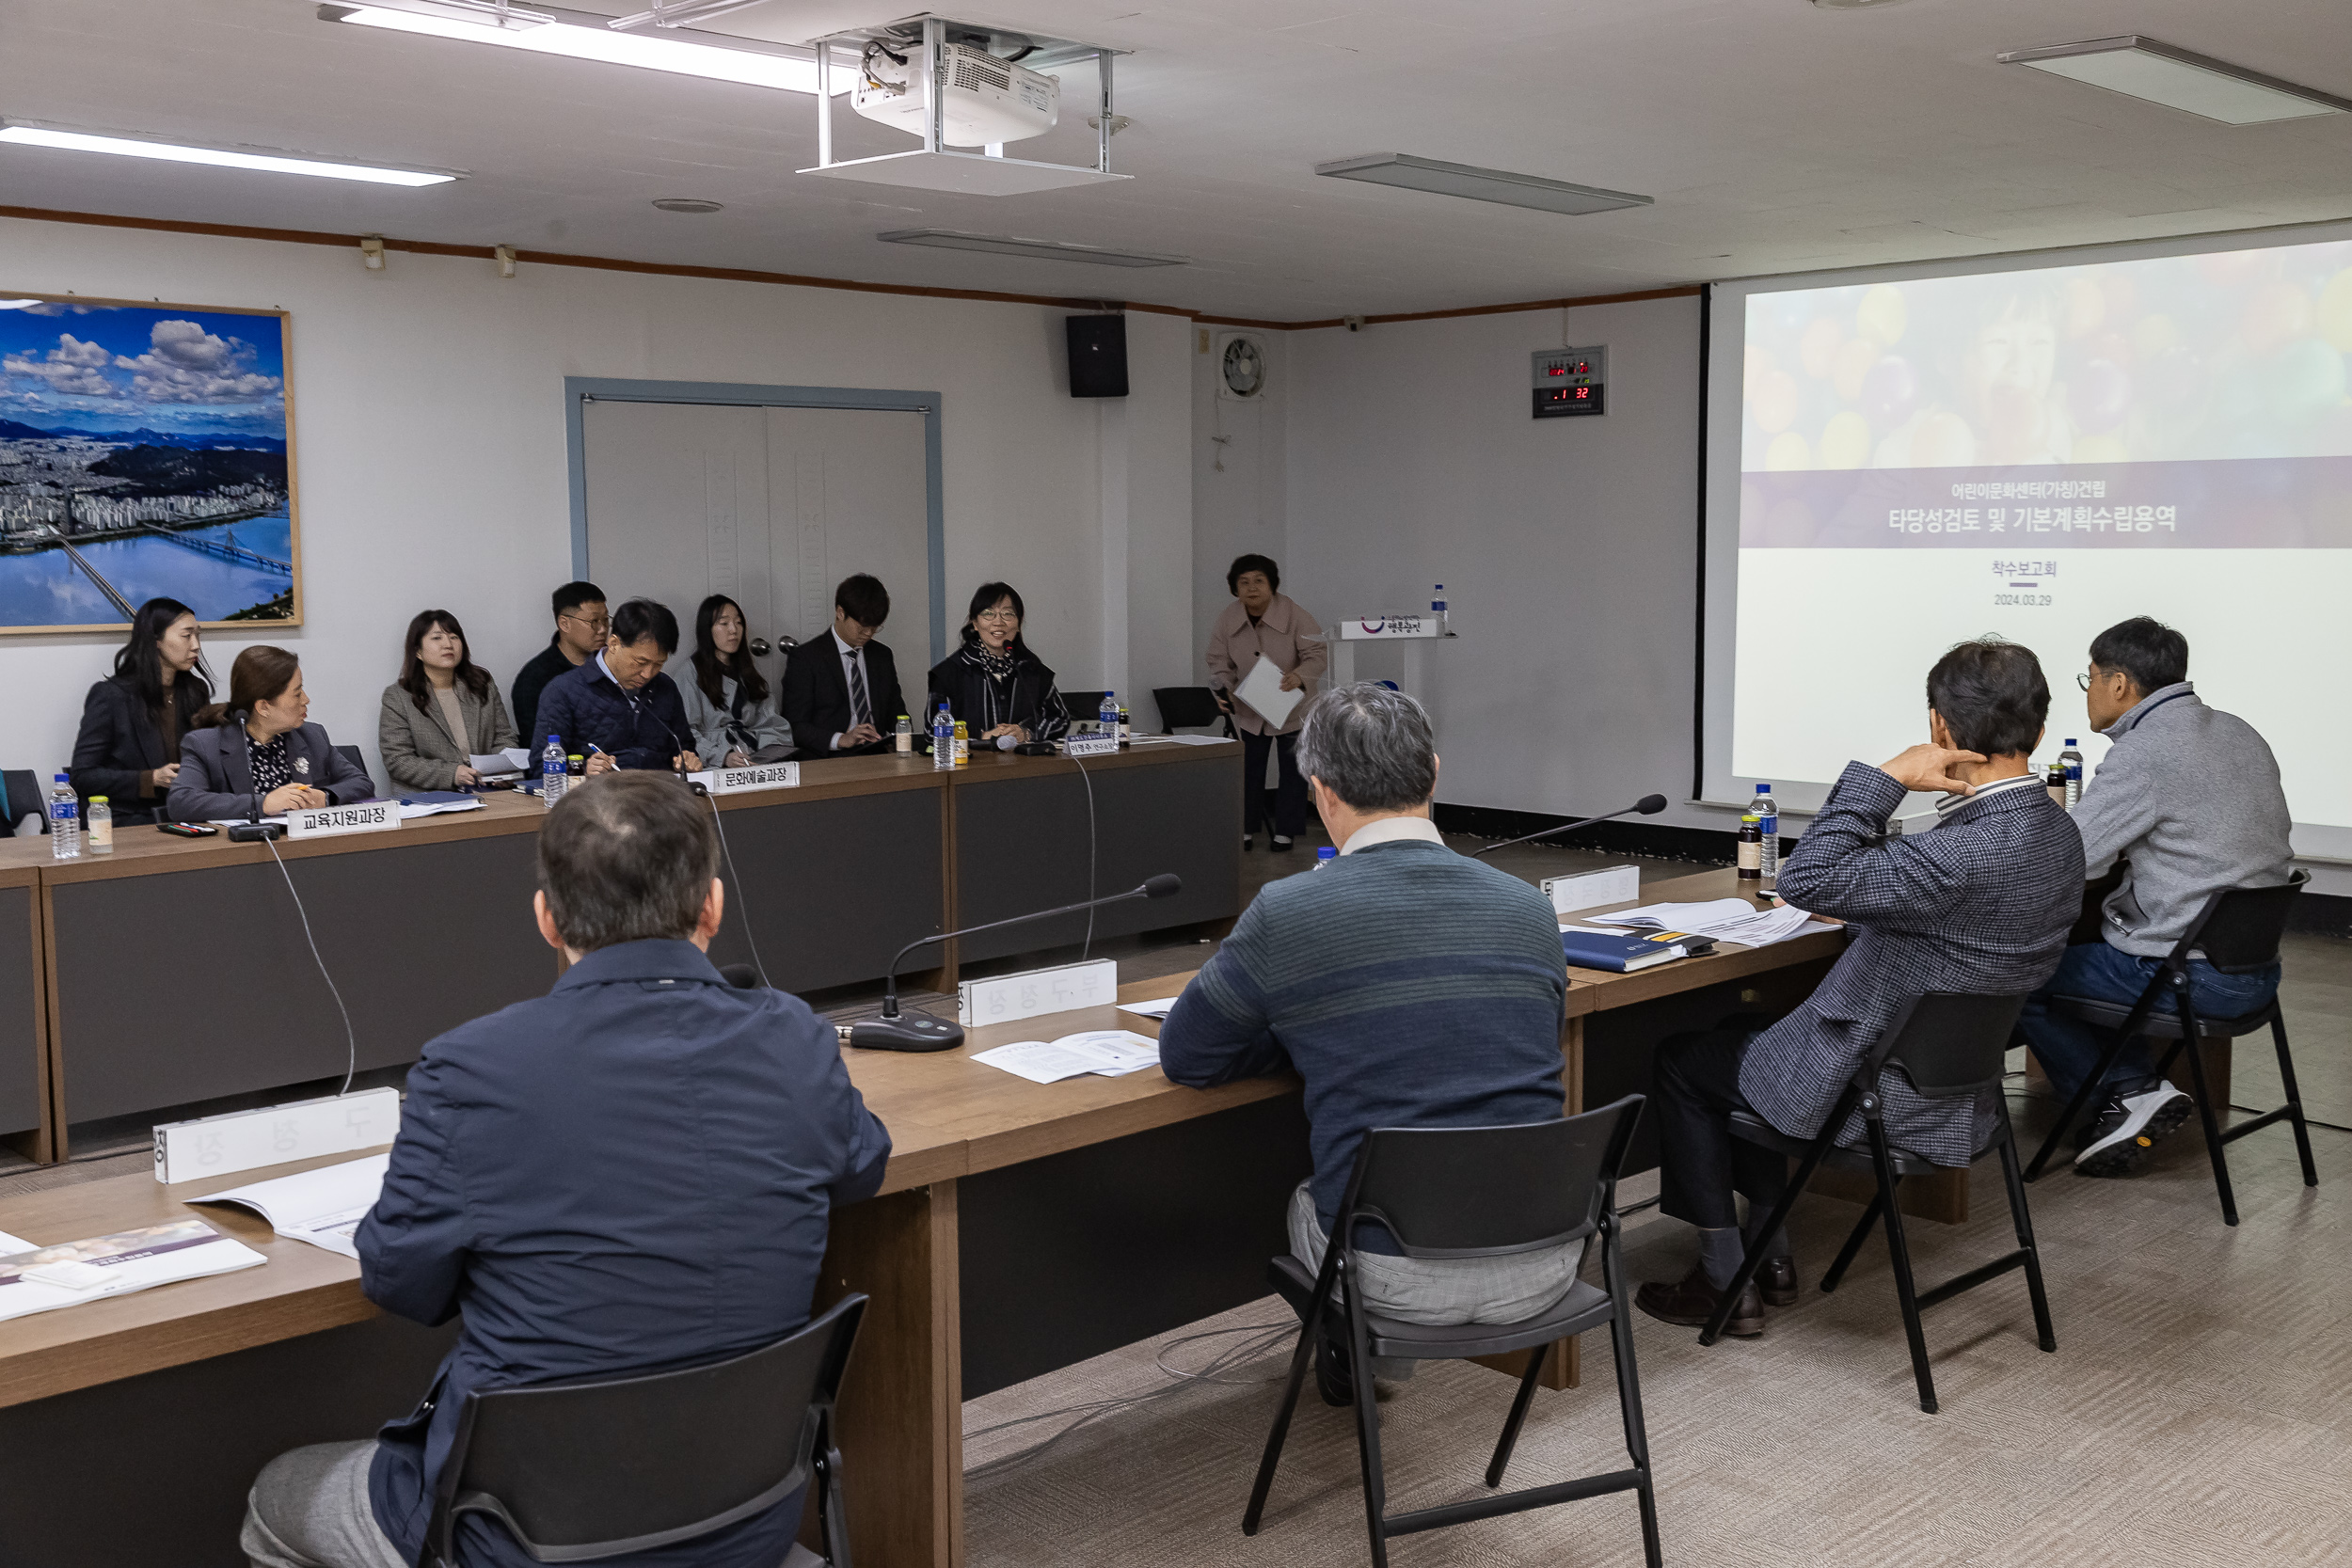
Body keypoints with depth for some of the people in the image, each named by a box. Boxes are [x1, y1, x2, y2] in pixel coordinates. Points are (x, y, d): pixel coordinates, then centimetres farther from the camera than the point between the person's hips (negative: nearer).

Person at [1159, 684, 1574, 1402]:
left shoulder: (1287, 912, -12)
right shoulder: (1530, 907, 2)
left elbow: (1184, 1056, 1)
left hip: (1400, 1278, -4)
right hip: (1544, 1267, 4)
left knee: (1306, 1200, 31)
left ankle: (1357, 1354, 52)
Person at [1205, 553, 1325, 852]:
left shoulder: (1294, 615, -20)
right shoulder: (1227, 620, -9)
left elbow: (1317, 654, -19)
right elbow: (1219, 660, 0)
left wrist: (1300, 676, -38)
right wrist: (1223, 689, -17)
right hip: (1250, 709, 3)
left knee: (1291, 769, 4)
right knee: (1249, 768, 7)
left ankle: (1285, 832, 13)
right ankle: (1247, 829, 17)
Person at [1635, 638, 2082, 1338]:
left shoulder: (1968, 852, -33)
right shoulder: (2057, 829, -2)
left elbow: (1804, 881, -33)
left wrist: (1888, 776, -30)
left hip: (1885, 1095, -9)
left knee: (1681, 1057, 12)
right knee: (1744, 1034, 29)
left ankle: (1724, 1280, 19)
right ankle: (1771, 1256, 33)